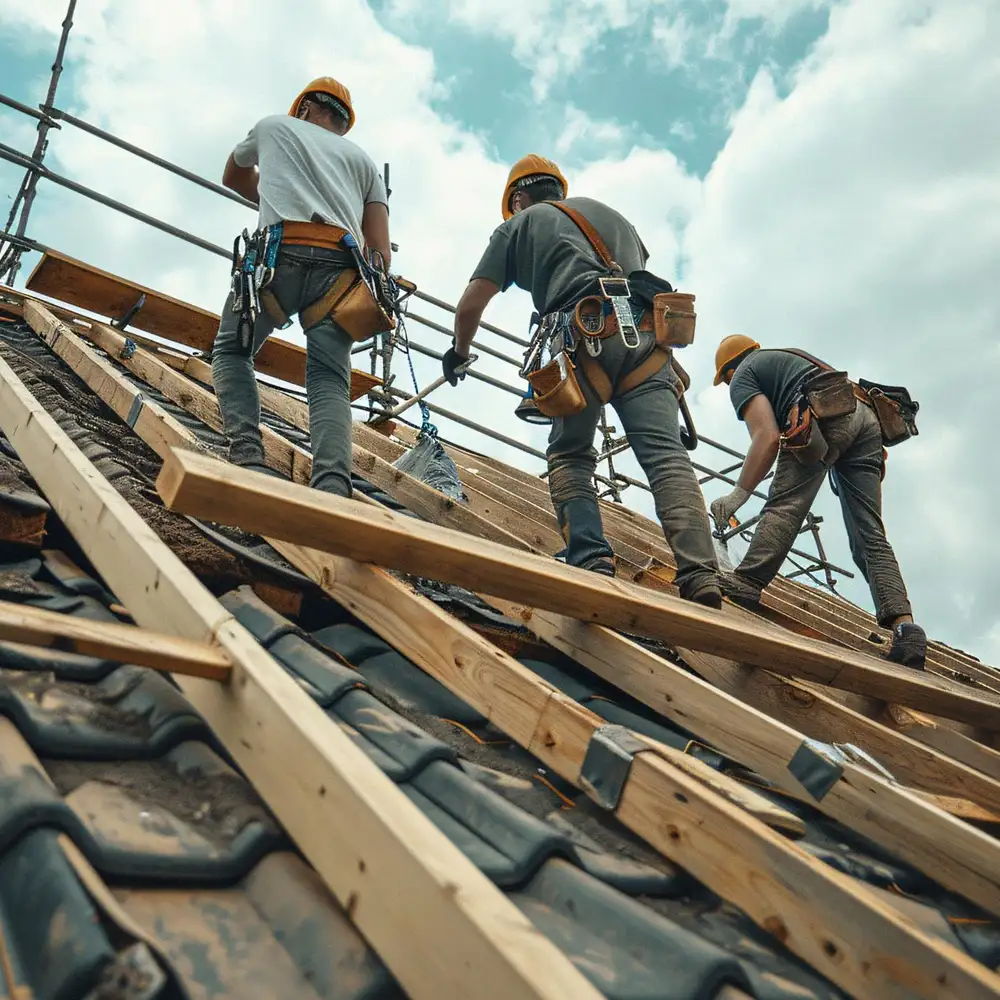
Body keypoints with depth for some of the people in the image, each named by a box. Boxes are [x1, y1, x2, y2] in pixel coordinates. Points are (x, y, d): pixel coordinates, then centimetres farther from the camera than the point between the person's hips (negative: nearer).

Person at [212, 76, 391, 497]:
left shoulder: (273, 125, 30)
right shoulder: (361, 158, 30)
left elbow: (233, 178, 50)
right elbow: (381, 251, 16)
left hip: (283, 253, -1)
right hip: (340, 265, 2)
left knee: (231, 349, 15)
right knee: (329, 381, -3)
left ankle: (247, 455, -8)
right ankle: (333, 487, -26)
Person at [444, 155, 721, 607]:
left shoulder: (519, 224, 22)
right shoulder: (609, 212, 35)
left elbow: (471, 303, 19)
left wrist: (459, 350, 35)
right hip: (644, 330, 3)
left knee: (568, 455, 8)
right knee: (666, 454, -7)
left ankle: (592, 561, -10)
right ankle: (701, 576, -21)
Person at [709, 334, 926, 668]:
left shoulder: (742, 376, 15)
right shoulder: (788, 354, 39)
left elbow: (768, 438, -2)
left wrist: (739, 495, 1)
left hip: (823, 415, -7)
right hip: (867, 418, 7)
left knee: (784, 506, -15)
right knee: (870, 535, -1)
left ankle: (743, 588, -33)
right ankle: (904, 625, -14)